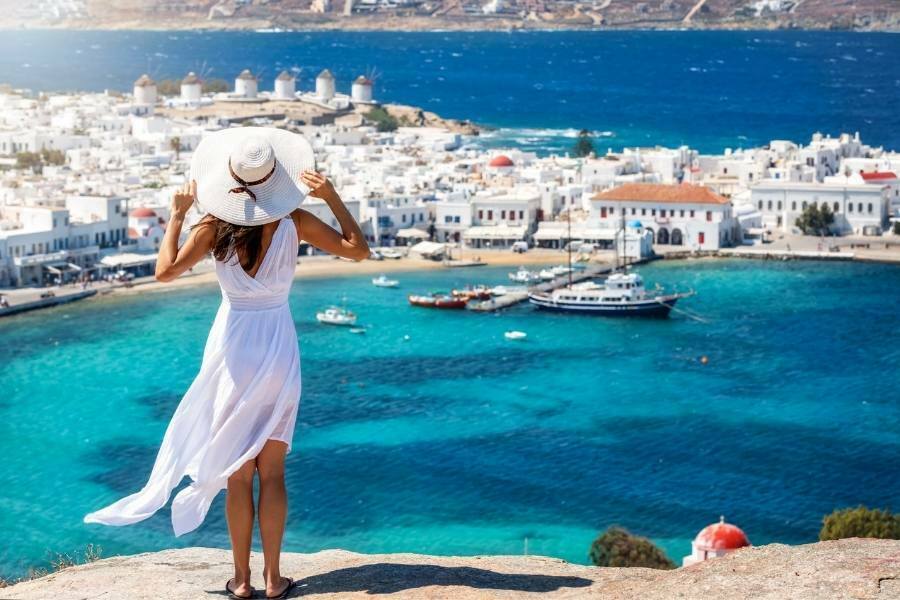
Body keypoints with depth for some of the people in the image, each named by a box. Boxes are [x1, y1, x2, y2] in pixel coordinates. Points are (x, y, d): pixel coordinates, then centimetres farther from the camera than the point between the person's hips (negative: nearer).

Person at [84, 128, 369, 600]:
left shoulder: (217, 224, -11)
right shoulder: (295, 222, -8)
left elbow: (166, 270, -18)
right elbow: (357, 250, -2)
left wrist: (177, 215, -8)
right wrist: (332, 197, -4)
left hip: (233, 349, -1)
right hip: (279, 350, 1)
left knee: (237, 474, 7)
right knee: (271, 473, 8)